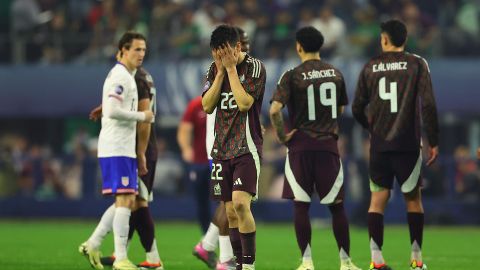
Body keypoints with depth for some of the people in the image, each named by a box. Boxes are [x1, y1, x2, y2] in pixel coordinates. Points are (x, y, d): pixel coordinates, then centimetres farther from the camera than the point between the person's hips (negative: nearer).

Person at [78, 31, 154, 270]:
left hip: (124, 148, 10)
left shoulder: (125, 75, 20)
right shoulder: (120, 76, -12)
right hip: (117, 149, -10)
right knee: (124, 200, -11)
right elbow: (113, 111, -22)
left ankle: (92, 244, 13)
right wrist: (142, 116, -12)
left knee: (127, 201, 11)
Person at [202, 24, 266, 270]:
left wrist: (231, 68, -14)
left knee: (240, 203, -21)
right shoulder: (215, 68, 10)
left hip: (246, 147, -6)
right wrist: (221, 72, -6)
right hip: (222, 148, 6)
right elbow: (207, 106, 1)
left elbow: (244, 103, -19)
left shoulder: (254, 67, -7)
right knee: (231, 212, 5)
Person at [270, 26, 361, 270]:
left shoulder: (292, 76, -7)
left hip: (300, 147, -3)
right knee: (336, 206, 9)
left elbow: (275, 110, -18)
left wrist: (282, 135, -6)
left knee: (300, 205, 3)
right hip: (329, 145, 3)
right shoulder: (335, 74, 6)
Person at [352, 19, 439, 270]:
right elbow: (428, 104, -10)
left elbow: (357, 108, 5)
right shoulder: (417, 64, -3)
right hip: (408, 143, -1)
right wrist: (433, 141, -4)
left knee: (377, 199, 4)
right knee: (413, 198, 10)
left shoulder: (370, 67, 3)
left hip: (379, 144, 2)